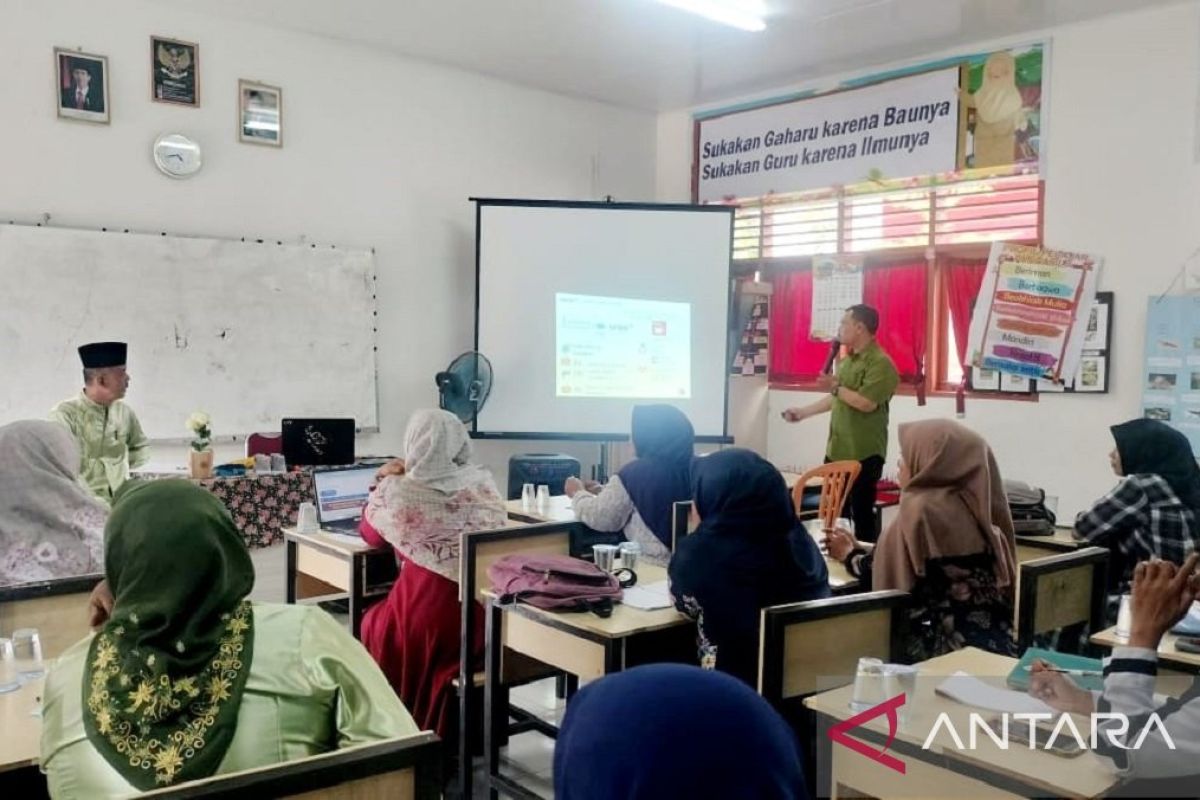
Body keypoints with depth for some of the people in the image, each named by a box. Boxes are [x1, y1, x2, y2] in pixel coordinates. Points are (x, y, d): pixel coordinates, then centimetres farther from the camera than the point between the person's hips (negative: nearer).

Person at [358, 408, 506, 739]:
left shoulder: (397, 491, -7)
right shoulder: (484, 483, 3)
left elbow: (370, 535, 13)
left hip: (427, 623, -4)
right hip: (485, 616, 5)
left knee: (372, 622, 28)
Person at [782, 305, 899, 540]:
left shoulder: (880, 363, -15)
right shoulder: (847, 360, 14)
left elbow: (866, 403, -25)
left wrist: (835, 387, -16)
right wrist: (802, 413, 22)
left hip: (864, 454, -9)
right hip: (837, 450, 9)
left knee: (862, 514, -2)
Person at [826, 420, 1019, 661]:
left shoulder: (924, 508, -15)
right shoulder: (969, 502, 10)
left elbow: (885, 576, -5)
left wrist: (849, 555, 15)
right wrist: (859, 547, 27)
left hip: (955, 648, -8)